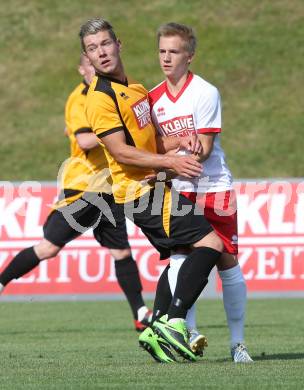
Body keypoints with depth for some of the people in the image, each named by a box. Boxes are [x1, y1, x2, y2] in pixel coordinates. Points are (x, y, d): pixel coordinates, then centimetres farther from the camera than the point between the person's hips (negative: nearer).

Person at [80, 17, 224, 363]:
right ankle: (173, 322, -19)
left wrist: (180, 141, 1)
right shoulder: (101, 98, -13)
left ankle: (157, 330, 12)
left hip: (153, 188, 9)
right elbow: (122, 153, -18)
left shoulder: (135, 89, 16)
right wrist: (172, 162, -21)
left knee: (180, 256, 12)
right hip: (142, 191, -9)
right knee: (209, 243, -16)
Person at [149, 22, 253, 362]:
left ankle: (237, 342, 12)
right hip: (179, 192, 3)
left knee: (227, 263, 1)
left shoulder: (205, 93, -9)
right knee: (179, 256, -16)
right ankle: (188, 332, -19)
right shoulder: (154, 98, 5)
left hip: (215, 187, -3)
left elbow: (204, 149, -14)